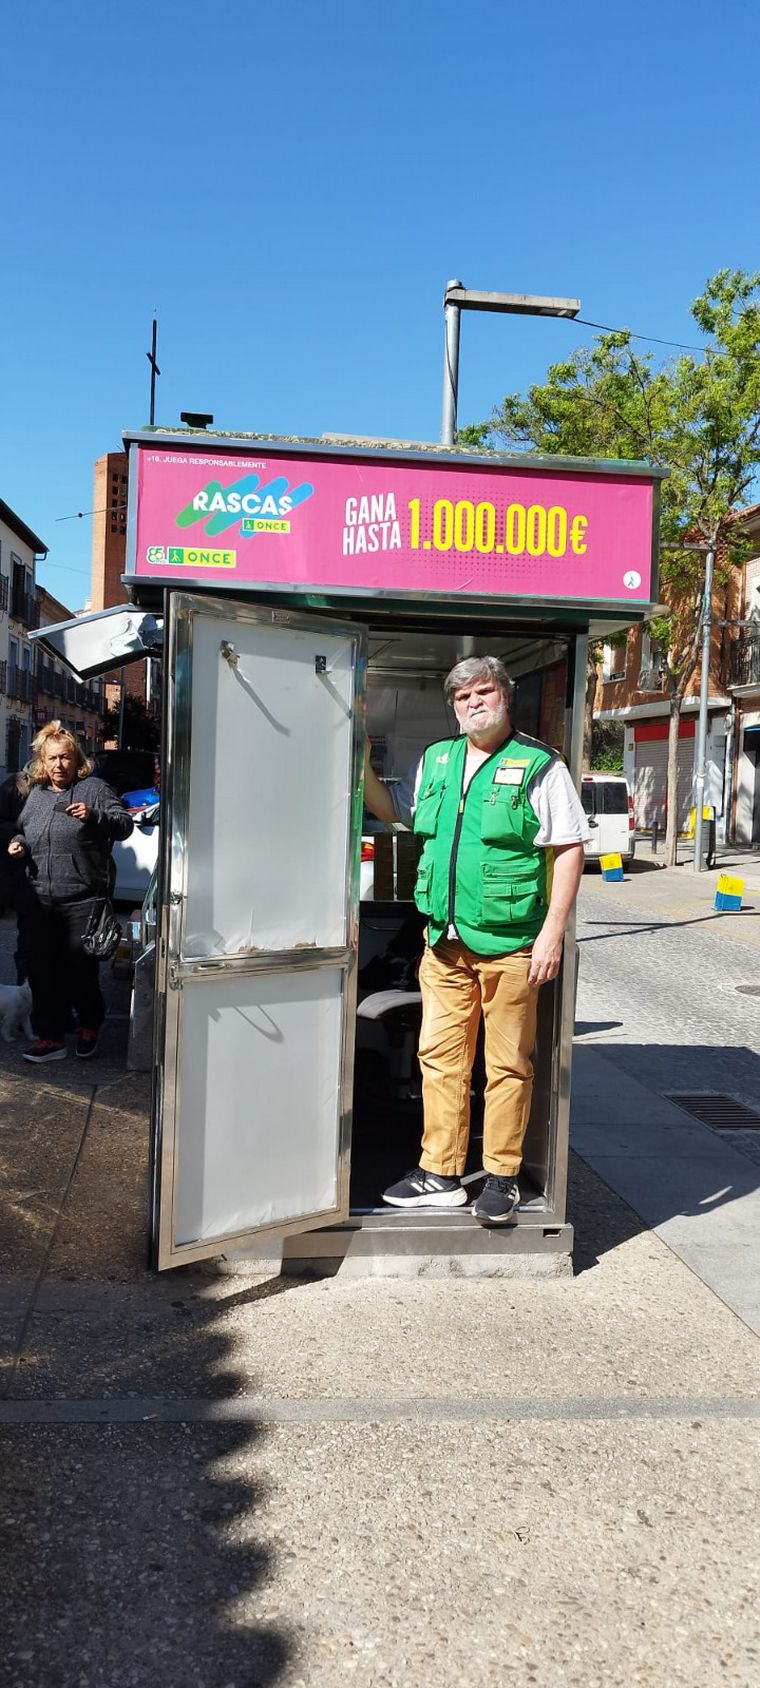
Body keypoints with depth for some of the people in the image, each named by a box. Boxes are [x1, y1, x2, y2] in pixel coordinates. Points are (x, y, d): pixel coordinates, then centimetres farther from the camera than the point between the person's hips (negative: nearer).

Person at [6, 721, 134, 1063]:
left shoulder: (94, 788, 0)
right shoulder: (36, 795, 17)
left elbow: (125, 824, -6)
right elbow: (23, 831, 32)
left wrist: (94, 816, -23)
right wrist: (18, 844, 10)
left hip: (82, 901, -5)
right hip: (39, 901, 5)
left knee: (79, 968, 1)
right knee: (41, 970, 4)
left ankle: (89, 1026, 25)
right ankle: (51, 1037, 15)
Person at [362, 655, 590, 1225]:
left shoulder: (539, 766, -4)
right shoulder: (435, 760, 13)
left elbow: (569, 851, -6)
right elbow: (391, 808, 27)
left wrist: (552, 933, -13)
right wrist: (362, 761, 11)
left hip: (509, 946, -5)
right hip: (445, 942, 5)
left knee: (508, 1066, 4)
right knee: (440, 1057, 9)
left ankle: (502, 1178, 17)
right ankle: (440, 1174, 21)